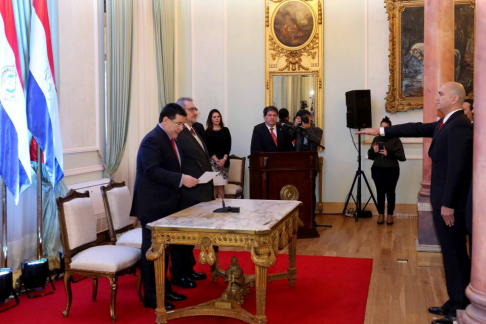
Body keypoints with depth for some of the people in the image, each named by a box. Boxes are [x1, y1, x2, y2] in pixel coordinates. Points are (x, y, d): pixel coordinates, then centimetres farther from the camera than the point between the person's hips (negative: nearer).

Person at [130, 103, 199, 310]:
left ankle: (163, 289, 28)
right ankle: (151, 297, 9)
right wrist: (181, 179, -31)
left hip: (166, 205, 10)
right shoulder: (152, 140, -17)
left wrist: (183, 179, 8)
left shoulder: (170, 139, 14)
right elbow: (152, 171, -27)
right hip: (153, 206, -10)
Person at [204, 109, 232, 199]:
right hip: (212, 161, -1)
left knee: (221, 186, -4)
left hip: (224, 161, 2)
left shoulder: (225, 130, 11)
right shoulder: (207, 132, 5)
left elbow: (228, 146, 5)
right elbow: (208, 148, -1)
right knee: (213, 185, -8)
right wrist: (217, 160, -11)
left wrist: (224, 159, -9)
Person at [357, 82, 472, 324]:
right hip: (444, 199, 10)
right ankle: (456, 303, 24)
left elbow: (457, 167, -23)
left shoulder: (459, 125, -18)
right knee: (452, 253, 14)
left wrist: (448, 204, -22)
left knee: (455, 254, -2)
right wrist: (381, 131, 20)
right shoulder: (445, 123, 13)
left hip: (451, 201, -10)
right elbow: (417, 129, 20)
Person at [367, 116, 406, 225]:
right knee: (380, 192, 3)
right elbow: (370, 156, 12)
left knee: (390, 192, 0)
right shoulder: (376, 139, 10)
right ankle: (381, 214, 13)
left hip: (391, 170, -3)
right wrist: (373, 151, -9)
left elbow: (402, 157, -9)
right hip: (377, 169, 3)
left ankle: (390, 215, 11)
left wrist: (388, 154, -20)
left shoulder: (395, 140, -1)